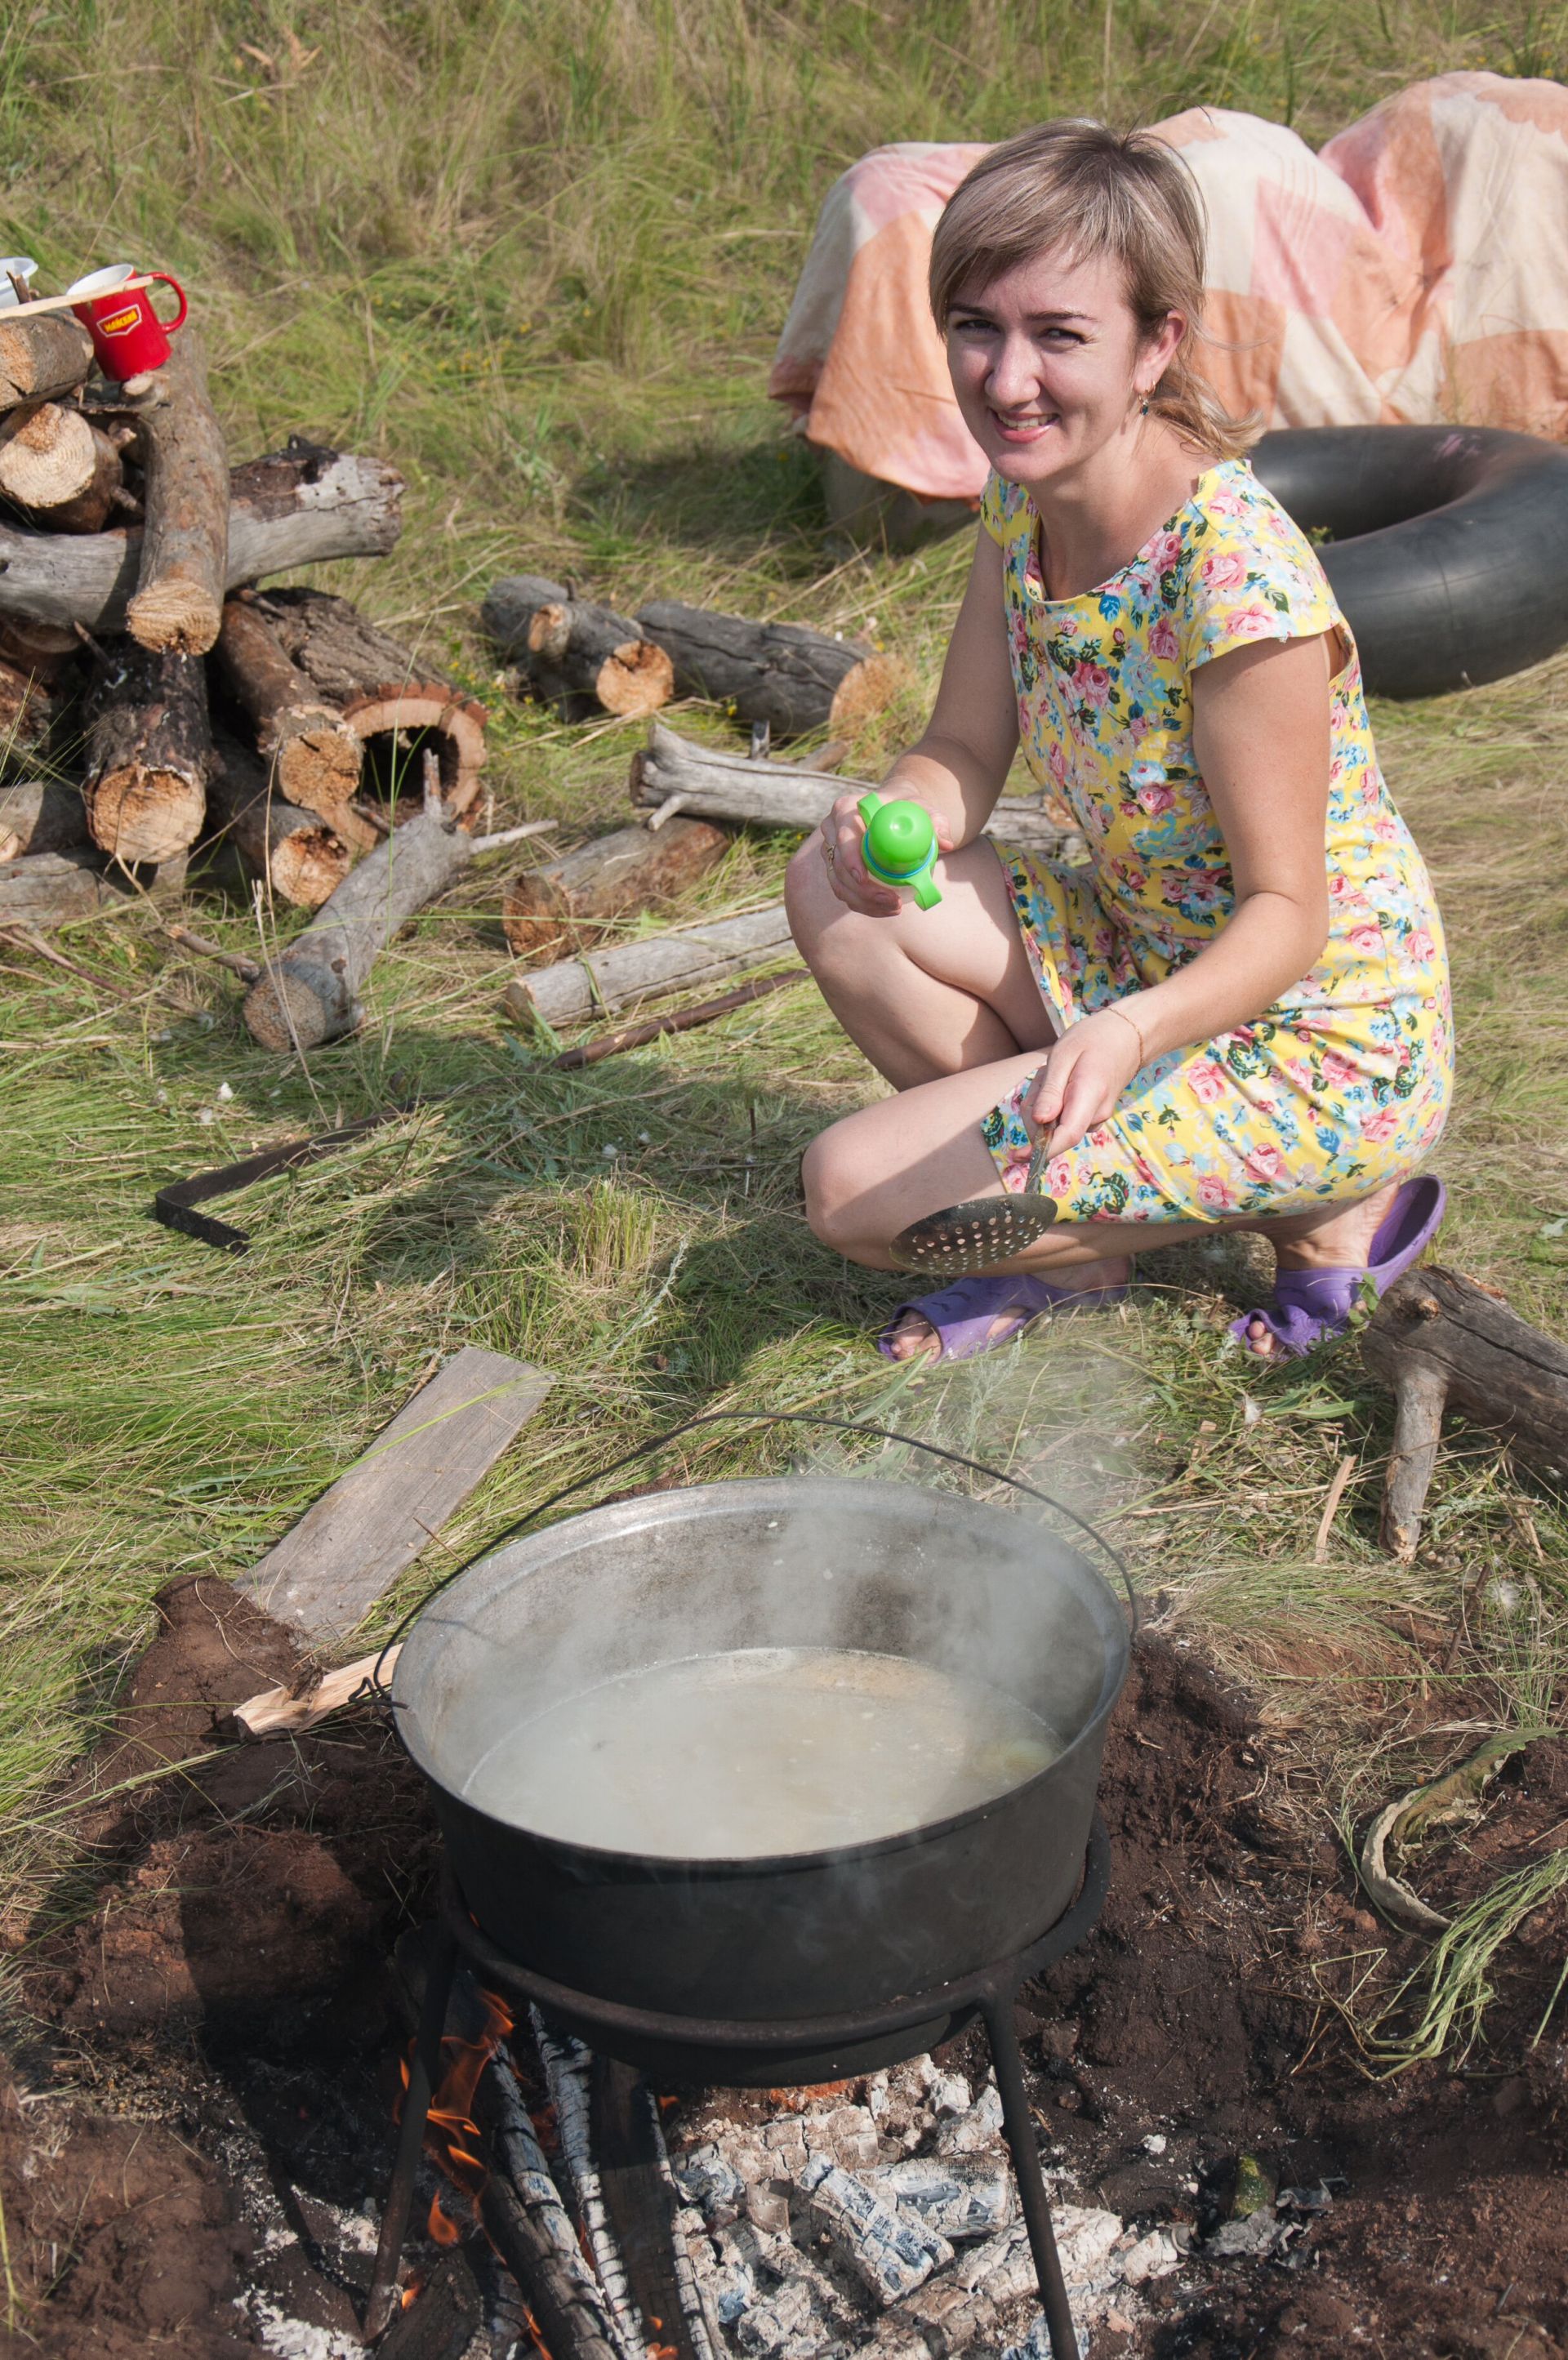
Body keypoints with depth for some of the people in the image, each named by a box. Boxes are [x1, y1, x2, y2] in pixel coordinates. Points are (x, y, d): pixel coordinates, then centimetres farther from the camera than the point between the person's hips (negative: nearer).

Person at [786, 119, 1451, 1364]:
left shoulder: (1236, 573, -29)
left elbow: (1289, 914, -25)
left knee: (854, 1190, -12)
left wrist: (1134, 1031, -44)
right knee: (836, 896, -5)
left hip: (1323, 1045, -8)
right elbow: (961, 757, 1)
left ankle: (1328, 1211, 1)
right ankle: (1073, 1248, 7)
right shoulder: (1023, 498, -5)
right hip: (1150, 957, 8)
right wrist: (883, 827, -23)